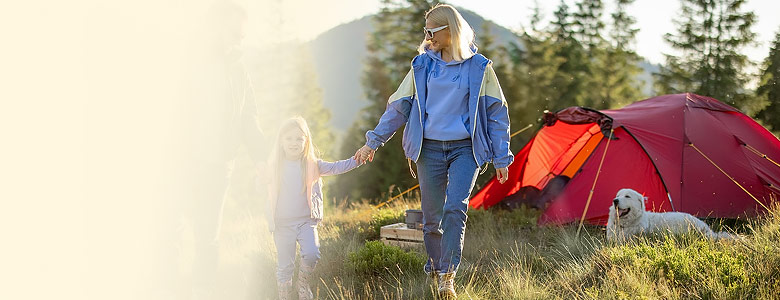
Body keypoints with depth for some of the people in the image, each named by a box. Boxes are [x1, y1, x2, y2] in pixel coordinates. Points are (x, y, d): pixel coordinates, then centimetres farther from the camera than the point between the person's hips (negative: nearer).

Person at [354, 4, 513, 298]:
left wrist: (501, 158, 2)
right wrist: (373, 142, 9)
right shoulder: (422, 65, 6)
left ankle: (447, 275, -19)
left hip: (465, 149, -2)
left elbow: (496, 113, 4)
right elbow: (398, 106, 11)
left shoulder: (479, 67, 0)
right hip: (430, 149, 2)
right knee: (432, 216, 5)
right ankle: (435, 269, 26)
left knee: (456, 206, -21)